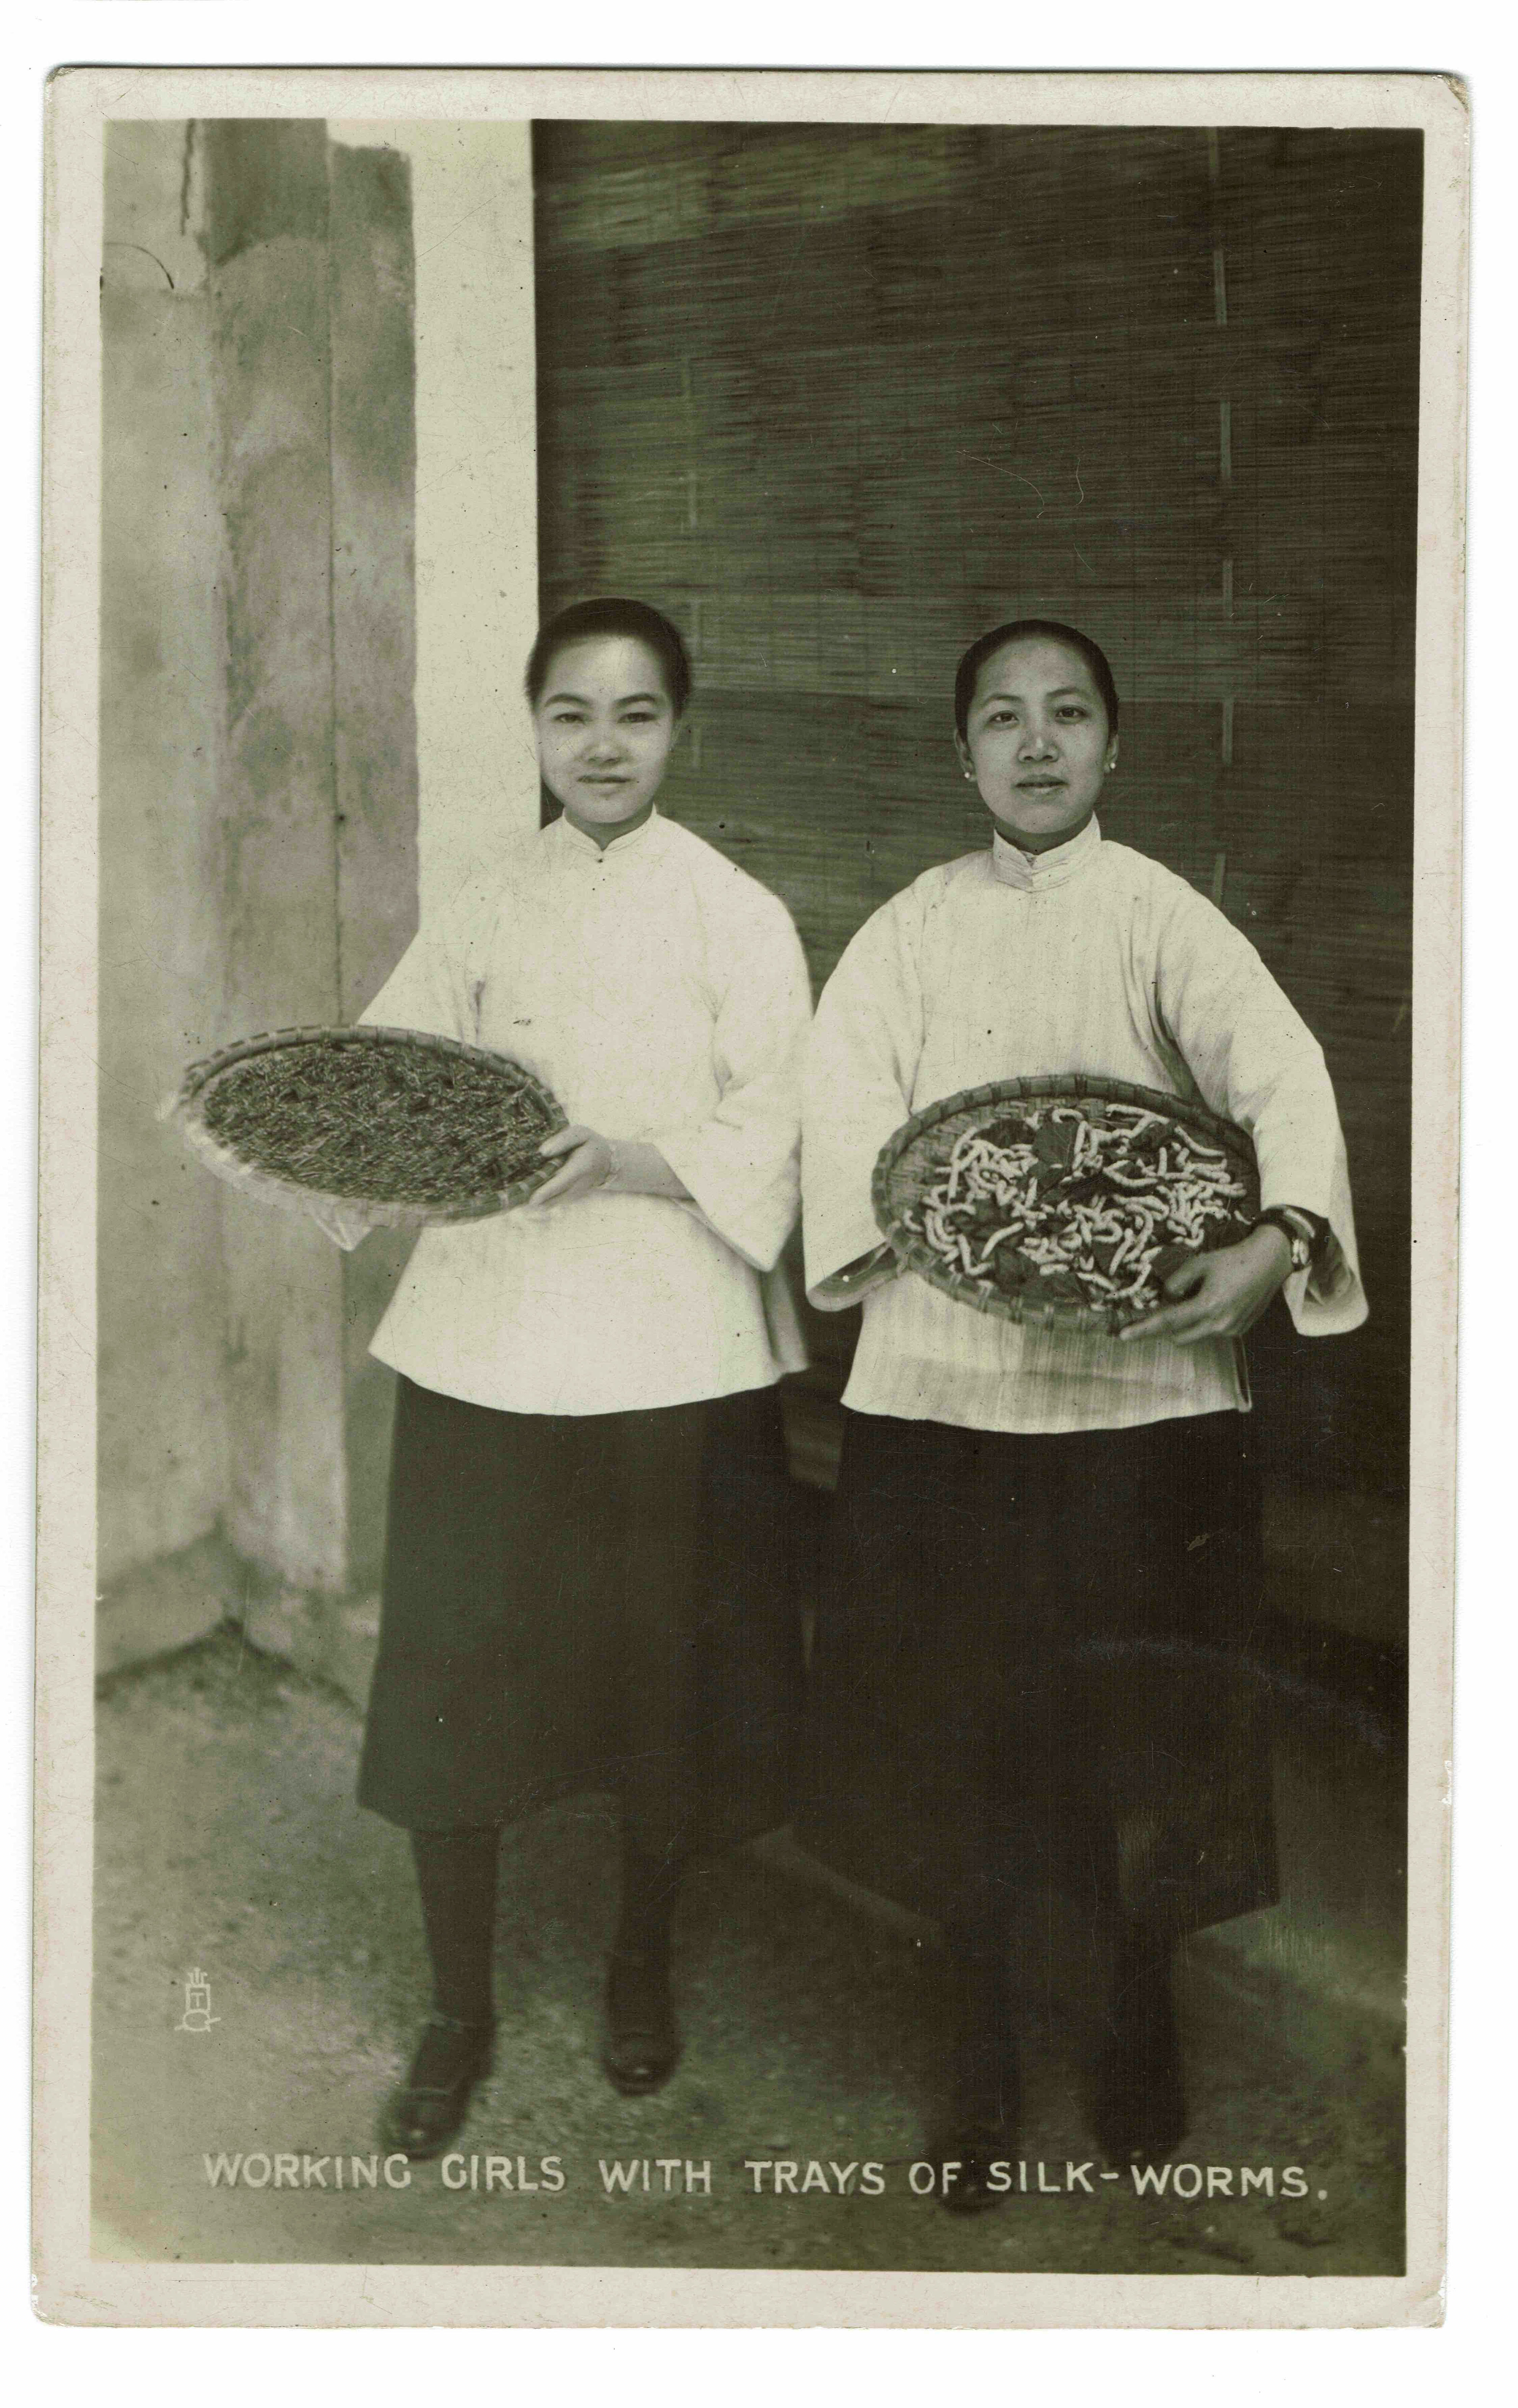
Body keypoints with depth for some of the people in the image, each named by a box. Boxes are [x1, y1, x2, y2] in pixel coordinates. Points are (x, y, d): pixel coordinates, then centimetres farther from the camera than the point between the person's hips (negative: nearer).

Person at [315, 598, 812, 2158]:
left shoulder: (738, 918, -1)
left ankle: (642, 1963, 37)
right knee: (449, 1670, 3)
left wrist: (620, 1157, -22)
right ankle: (458, 2007, 24)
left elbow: (771, 1142, -7)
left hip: (669, 1351, -2)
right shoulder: (484, 915, 8)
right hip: (485, 1340, 2)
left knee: (660, 1671, 10)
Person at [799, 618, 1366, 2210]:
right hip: (944, 1381, 2)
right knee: (956, 1714, 6)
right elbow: (845, 1093, -3)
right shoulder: (914, 928, 9)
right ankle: (981, 2035, 27)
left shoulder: (1160, 916, 1)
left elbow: (1283, 1075, -13)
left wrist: (1280, 1239, -31)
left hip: (1143, 1378, -1)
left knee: (1142, 1712, 7)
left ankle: (1141, 2017, 33)